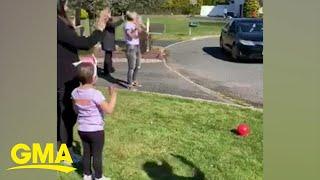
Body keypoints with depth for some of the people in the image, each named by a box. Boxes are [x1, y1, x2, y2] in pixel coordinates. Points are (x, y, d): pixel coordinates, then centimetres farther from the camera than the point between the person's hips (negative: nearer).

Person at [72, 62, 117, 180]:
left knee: (86, 152, 20)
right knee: (97, 154, 9)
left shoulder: (75, 92, -3)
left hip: (82, 129, 6)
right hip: (96, 130, -6)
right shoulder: (95, 94, -24)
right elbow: (109, 110, -24)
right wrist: (113, 95, -14)